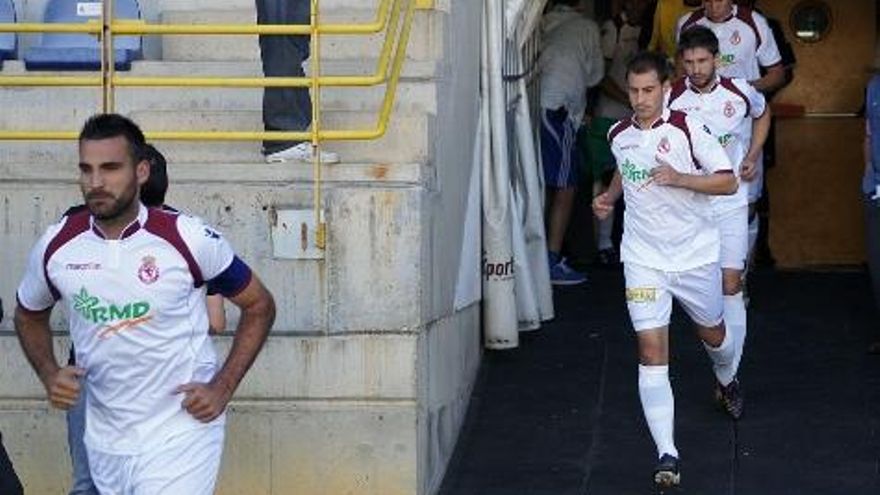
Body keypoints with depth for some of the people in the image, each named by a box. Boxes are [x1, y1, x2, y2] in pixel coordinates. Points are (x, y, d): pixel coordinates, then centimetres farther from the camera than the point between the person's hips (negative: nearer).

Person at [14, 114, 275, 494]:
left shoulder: (189, 239, -14)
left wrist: (223, 388, -9)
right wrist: (49, 374, -1)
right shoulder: (56, 245, -4)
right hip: (104, 440, 4)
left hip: (181, 432, -4)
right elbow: (29, 315, 17)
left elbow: (259, 306, -1)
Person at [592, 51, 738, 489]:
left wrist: (678, 178, -27)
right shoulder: (618, 135, 2)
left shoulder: (687, 128, -12)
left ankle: (727, 378, 59)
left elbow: (728, 181, -14)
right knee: (651, 352, -12)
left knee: (712, 333, 20)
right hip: (643, 258, 2)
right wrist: (609, 196, 8)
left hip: (696, 254, -1)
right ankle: (667, 456, -15)